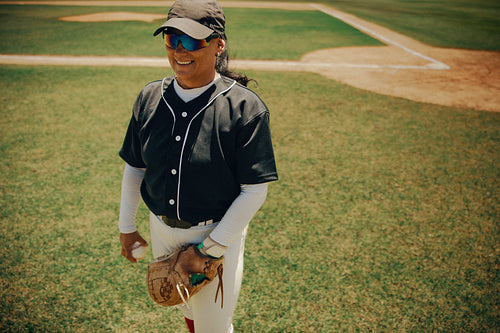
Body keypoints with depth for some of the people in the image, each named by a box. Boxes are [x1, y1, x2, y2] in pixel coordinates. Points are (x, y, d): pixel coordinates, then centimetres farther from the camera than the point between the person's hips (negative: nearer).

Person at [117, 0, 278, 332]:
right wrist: (126, 225, 12)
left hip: (218, 233, -4)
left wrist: (212, 247, -16)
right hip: (162, 228, 5)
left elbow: (255, 190, -18)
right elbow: (135, 167, 6)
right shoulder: (149, 98, -5)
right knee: (184, 305, 27)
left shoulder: (246, 108, -20)